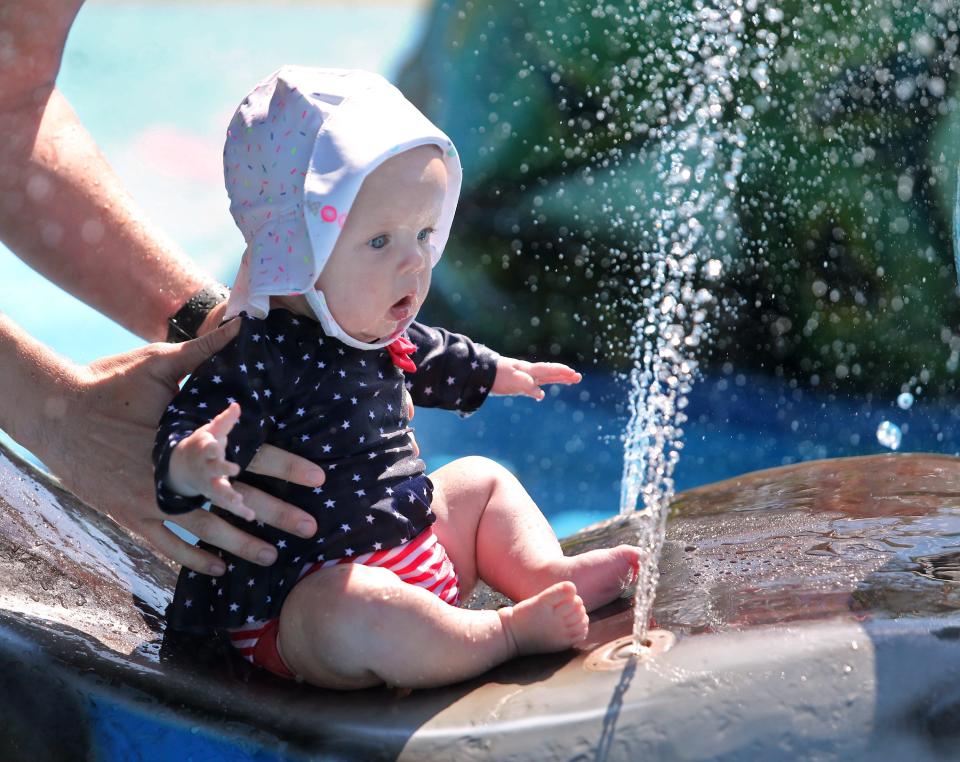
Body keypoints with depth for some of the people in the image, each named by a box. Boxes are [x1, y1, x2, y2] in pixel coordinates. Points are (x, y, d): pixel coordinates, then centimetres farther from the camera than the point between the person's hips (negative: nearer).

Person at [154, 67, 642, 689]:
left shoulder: (377, 331, 6)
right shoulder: (259, 358, -24)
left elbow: (433, 358, 28)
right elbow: (183, 435, -34)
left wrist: (495, 372, 44)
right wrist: (191, 466, -58)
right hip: (305, 600, -9)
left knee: (481, 480, 20)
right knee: (357, 616, -39)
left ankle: (546, 573, 1)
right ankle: (508, 631, -20)